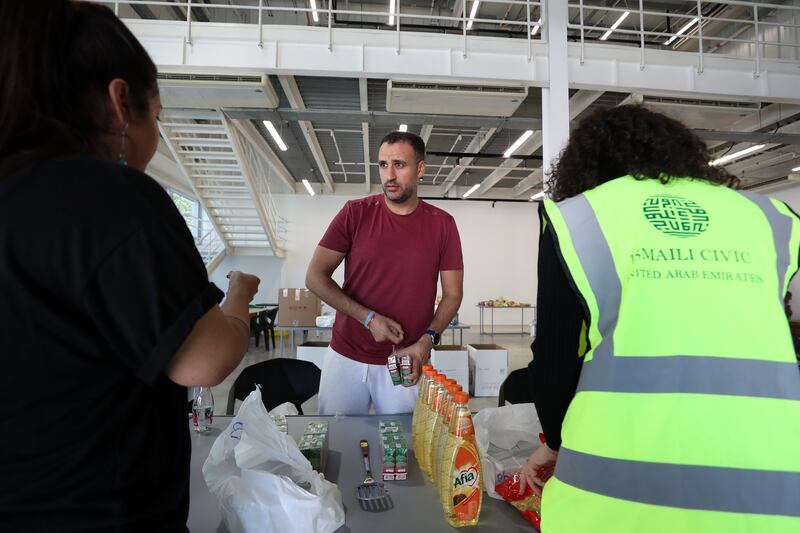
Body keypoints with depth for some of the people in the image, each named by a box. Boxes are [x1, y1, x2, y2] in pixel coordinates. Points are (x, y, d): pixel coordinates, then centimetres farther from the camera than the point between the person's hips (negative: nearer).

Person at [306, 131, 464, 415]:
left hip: (407, 362, 0)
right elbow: (315, 277, -5)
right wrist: (369, 318, -14)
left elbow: (452, 294, 2)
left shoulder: (442, 224, -1)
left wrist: (427, 340, -13)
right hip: (345, 356, 0)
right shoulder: (355, 213, -3)